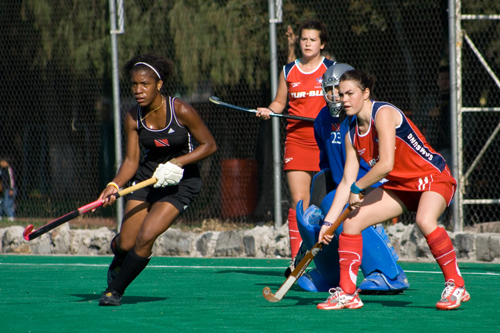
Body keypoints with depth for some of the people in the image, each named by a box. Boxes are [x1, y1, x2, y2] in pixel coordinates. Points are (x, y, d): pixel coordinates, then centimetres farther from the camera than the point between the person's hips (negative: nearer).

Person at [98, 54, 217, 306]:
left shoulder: (181, 111, -18)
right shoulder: (133, 118, -6)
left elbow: (209, 145, -11)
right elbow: (131, 160, -5)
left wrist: (177, 163, -22)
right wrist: (114, 185, -24)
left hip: (180, 182, -4)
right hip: (147, 178, 4)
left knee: (145, 237, -19)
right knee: (125, 244, -3)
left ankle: (115, 290, 2)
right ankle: (117, 266, 36)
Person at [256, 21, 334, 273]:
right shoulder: (288, 72, 11)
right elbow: (279, 102, 19)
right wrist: (268, 110, -1)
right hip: (297, 140, 1)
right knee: (298, 201, -7)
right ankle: (296, 258, -9)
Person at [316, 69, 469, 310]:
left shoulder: (383, 114, -21)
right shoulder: (352, 134, 4)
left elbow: (386, 164, -28)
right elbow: (346, 182, 7)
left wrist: (357, 188, -14)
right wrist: (328, 222, 2)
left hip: (433, 177, -8)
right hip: (399, 185, 8)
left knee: (425, 221, -37)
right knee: (351, 221, -3)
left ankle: (455, 286, -22)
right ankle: (347, 293, 5)